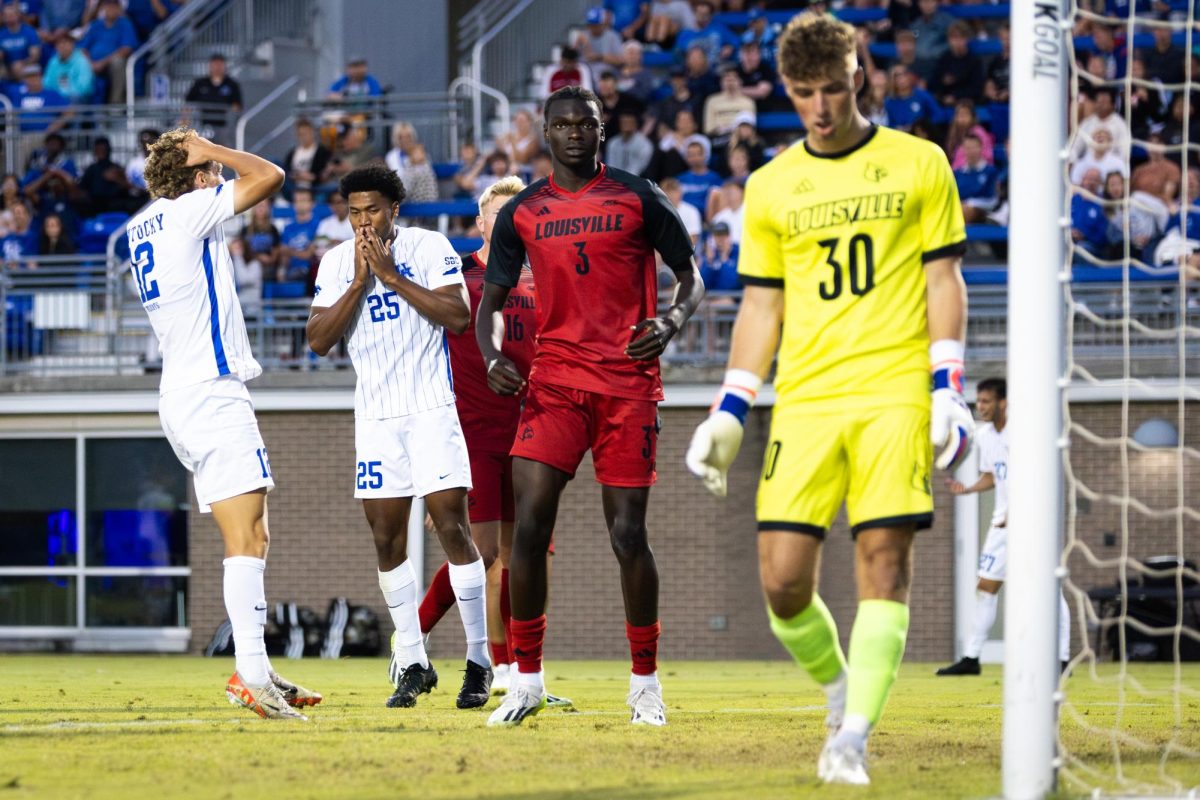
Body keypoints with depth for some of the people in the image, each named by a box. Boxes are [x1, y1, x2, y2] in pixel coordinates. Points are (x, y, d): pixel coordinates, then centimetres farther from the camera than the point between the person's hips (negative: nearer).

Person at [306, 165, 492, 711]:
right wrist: (359, 283, -11)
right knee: (387, 539, 3)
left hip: (431, 407, -4)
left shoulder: (430, 247, -3)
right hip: (375, 415, 4)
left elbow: (459, 317, -15)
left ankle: (479, 661, -4)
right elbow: (318, 340, -1)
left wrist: (392, 276, -16)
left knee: (452, 527, -10)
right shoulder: (336, 262, 7)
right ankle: (412, 664, 12)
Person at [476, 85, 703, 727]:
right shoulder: (521, 213, 10)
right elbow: (492, 300, 15)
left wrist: (670, 322, -12)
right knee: (529, 523, -12)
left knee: (627, 534, -3)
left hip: (628, 385, -2)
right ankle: (527, 680, -2)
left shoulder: (637, 199, 4)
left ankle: (645, 682, 13)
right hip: (554, 381, 2)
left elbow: (691, 276, 9)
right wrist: (492, 357, -5)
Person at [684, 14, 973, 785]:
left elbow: (944, 280, 5)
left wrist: (949, 388, -5)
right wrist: (730, 411, 8)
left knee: (884, 561, -12)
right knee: (783, 578, -6)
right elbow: (762, 306, 15)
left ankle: (854, 737, -10)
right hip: (805, 397, 2)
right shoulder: (771, 186, 12)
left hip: (896, 394, -2)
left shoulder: (919, 164, 6)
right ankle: (838, 688, 21)